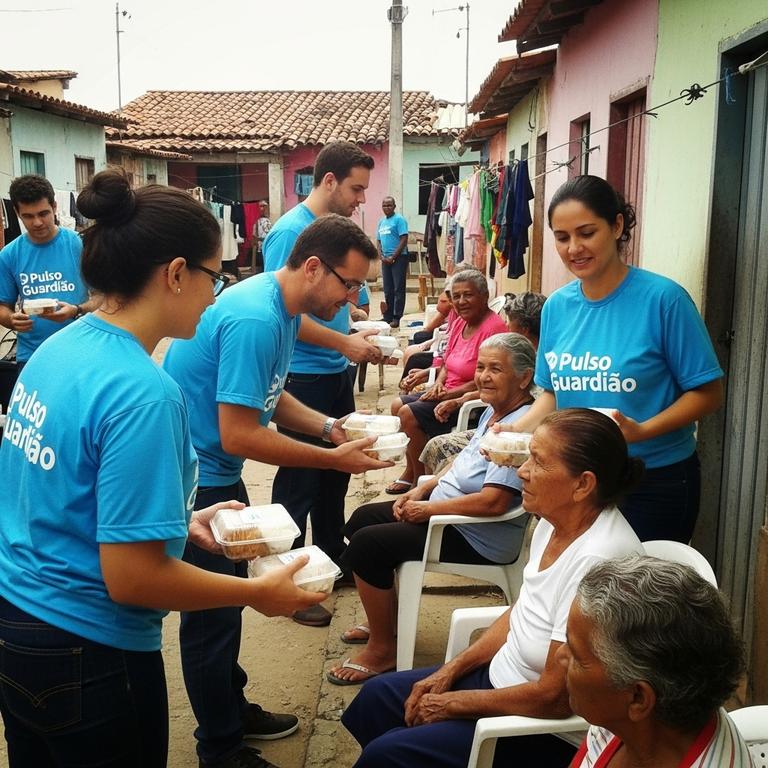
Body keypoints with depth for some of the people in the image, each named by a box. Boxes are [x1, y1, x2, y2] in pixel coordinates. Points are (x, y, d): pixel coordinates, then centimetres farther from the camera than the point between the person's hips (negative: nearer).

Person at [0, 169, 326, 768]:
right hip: (86, 656, -8)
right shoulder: (142, 393, -27)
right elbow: (132, 577, -26)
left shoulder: (59, 348, -2)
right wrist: (261, 593, -14)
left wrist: (176, 520, 11)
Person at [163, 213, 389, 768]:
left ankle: (232, 710, 40)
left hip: (217, 474, 10)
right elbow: (238, 435, -29)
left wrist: (329, 426, -2)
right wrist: (335, 460, -21)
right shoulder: (254, 320, -28)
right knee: (212, 616, 2)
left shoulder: (284, 309, 3)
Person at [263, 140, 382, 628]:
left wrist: (357, 334, 4)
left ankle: (332, 556, 36)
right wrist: (344, 343, -20)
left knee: (336, 469, 19)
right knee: (299, 478, 1)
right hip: (306, 376, -8)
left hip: (337, 373, 8)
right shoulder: (292, 230, -16)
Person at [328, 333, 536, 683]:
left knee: (366, 544, -17)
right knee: (362, 518, 15)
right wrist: (422, 489, 5)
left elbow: (493, 502, -32)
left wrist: (428, 509, -21)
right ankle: (385, 619, 27)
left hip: (478, 539, -11)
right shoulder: (494, 411, 7)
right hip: (444, 508, 11)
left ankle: (382, 648, 0)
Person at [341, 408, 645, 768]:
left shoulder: (598, 561, -33)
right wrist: (450, 671, 4)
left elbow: (554, 697, -27)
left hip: (552, 729, -9)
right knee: (377, 695, 14)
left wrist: (454, 703, -13)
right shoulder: (556, 520, -5)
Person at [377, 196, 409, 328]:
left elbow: (404, 239, -12)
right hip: (386, 259, 7)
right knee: (387, 290, 11)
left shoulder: (399, 219, -6)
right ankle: (387, 317, 18)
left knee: (398, 289, -5)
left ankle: (396, 318, -3)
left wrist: (393, 257, -14)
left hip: (398, 258, -7)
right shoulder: (381, 221, 15)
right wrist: (381, 256, 1)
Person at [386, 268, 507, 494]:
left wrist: (447, 395, -18)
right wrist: (438, 383, -2)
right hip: (448, 393, 10)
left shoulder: (494, 327, -20)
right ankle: (411, 472, 14)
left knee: (409, 415, -17)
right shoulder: (459, 323, 8)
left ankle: (419, 479, 2)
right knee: (397, 405, 8)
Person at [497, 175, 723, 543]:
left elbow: (707, 392, -11)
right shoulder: (556, 306, 0)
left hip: (656, 483, -4)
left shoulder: (663, 298, -15)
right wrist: (516, 430, -8)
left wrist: (642, 430, -26)